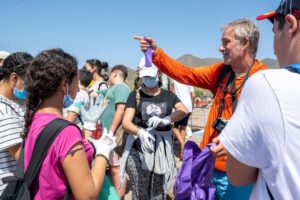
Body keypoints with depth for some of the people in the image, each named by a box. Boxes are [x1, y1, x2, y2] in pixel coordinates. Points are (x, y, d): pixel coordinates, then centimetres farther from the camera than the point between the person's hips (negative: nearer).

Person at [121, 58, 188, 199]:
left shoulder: (168, 95, 6)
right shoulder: (135, 95, 0)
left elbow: (184, 110, -11)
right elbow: (126, 122, -10)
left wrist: (166, 120, -28)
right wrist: (140, 132, -30)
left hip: (161, 151, 2)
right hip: (138, 152, -1)